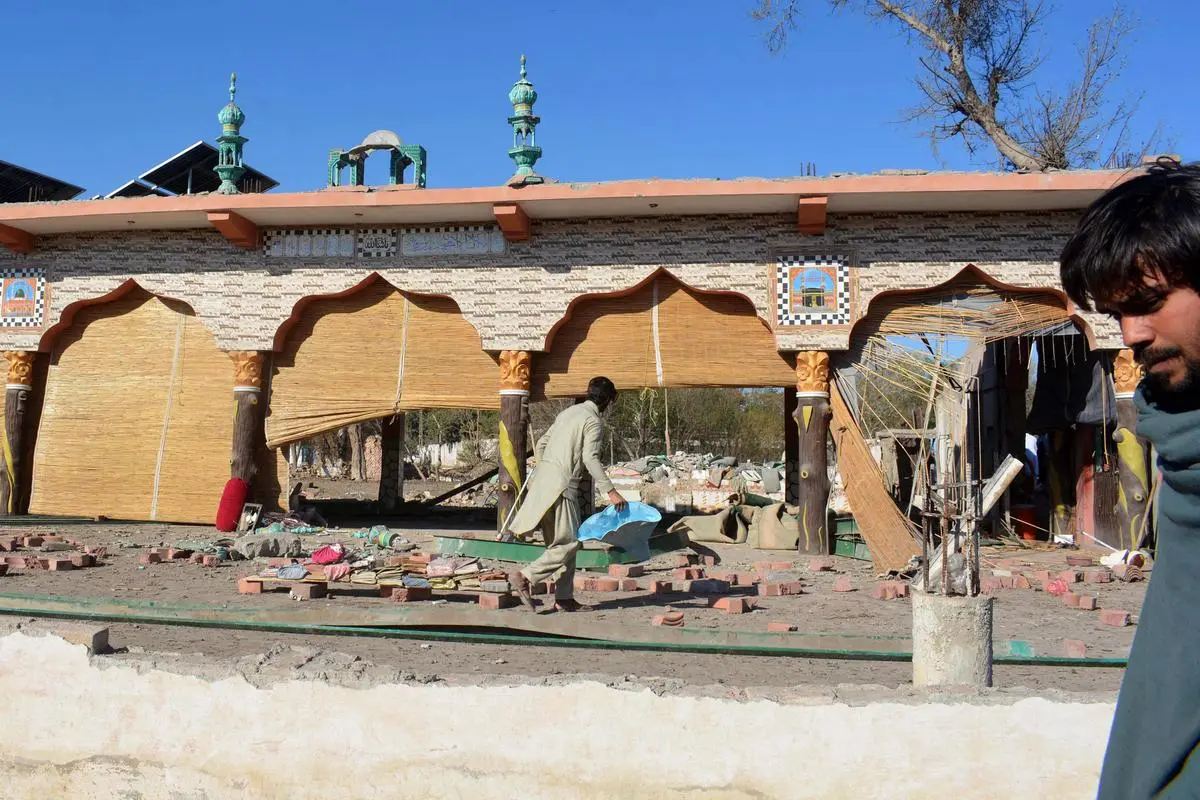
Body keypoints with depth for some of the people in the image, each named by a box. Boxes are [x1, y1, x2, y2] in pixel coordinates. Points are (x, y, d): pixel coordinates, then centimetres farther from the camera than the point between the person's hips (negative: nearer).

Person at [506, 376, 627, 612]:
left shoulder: (568, 413, 20)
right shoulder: (593, 420, -5)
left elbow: (541, 445, 23)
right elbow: (590, 458, -16)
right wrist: (610, 491, -17)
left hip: (544, 478, 9)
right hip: (561, 484, -9)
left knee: (562, 541, 11)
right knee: (569, 542, -5)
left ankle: (564, 598, 11)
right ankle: (525, 577, -12)